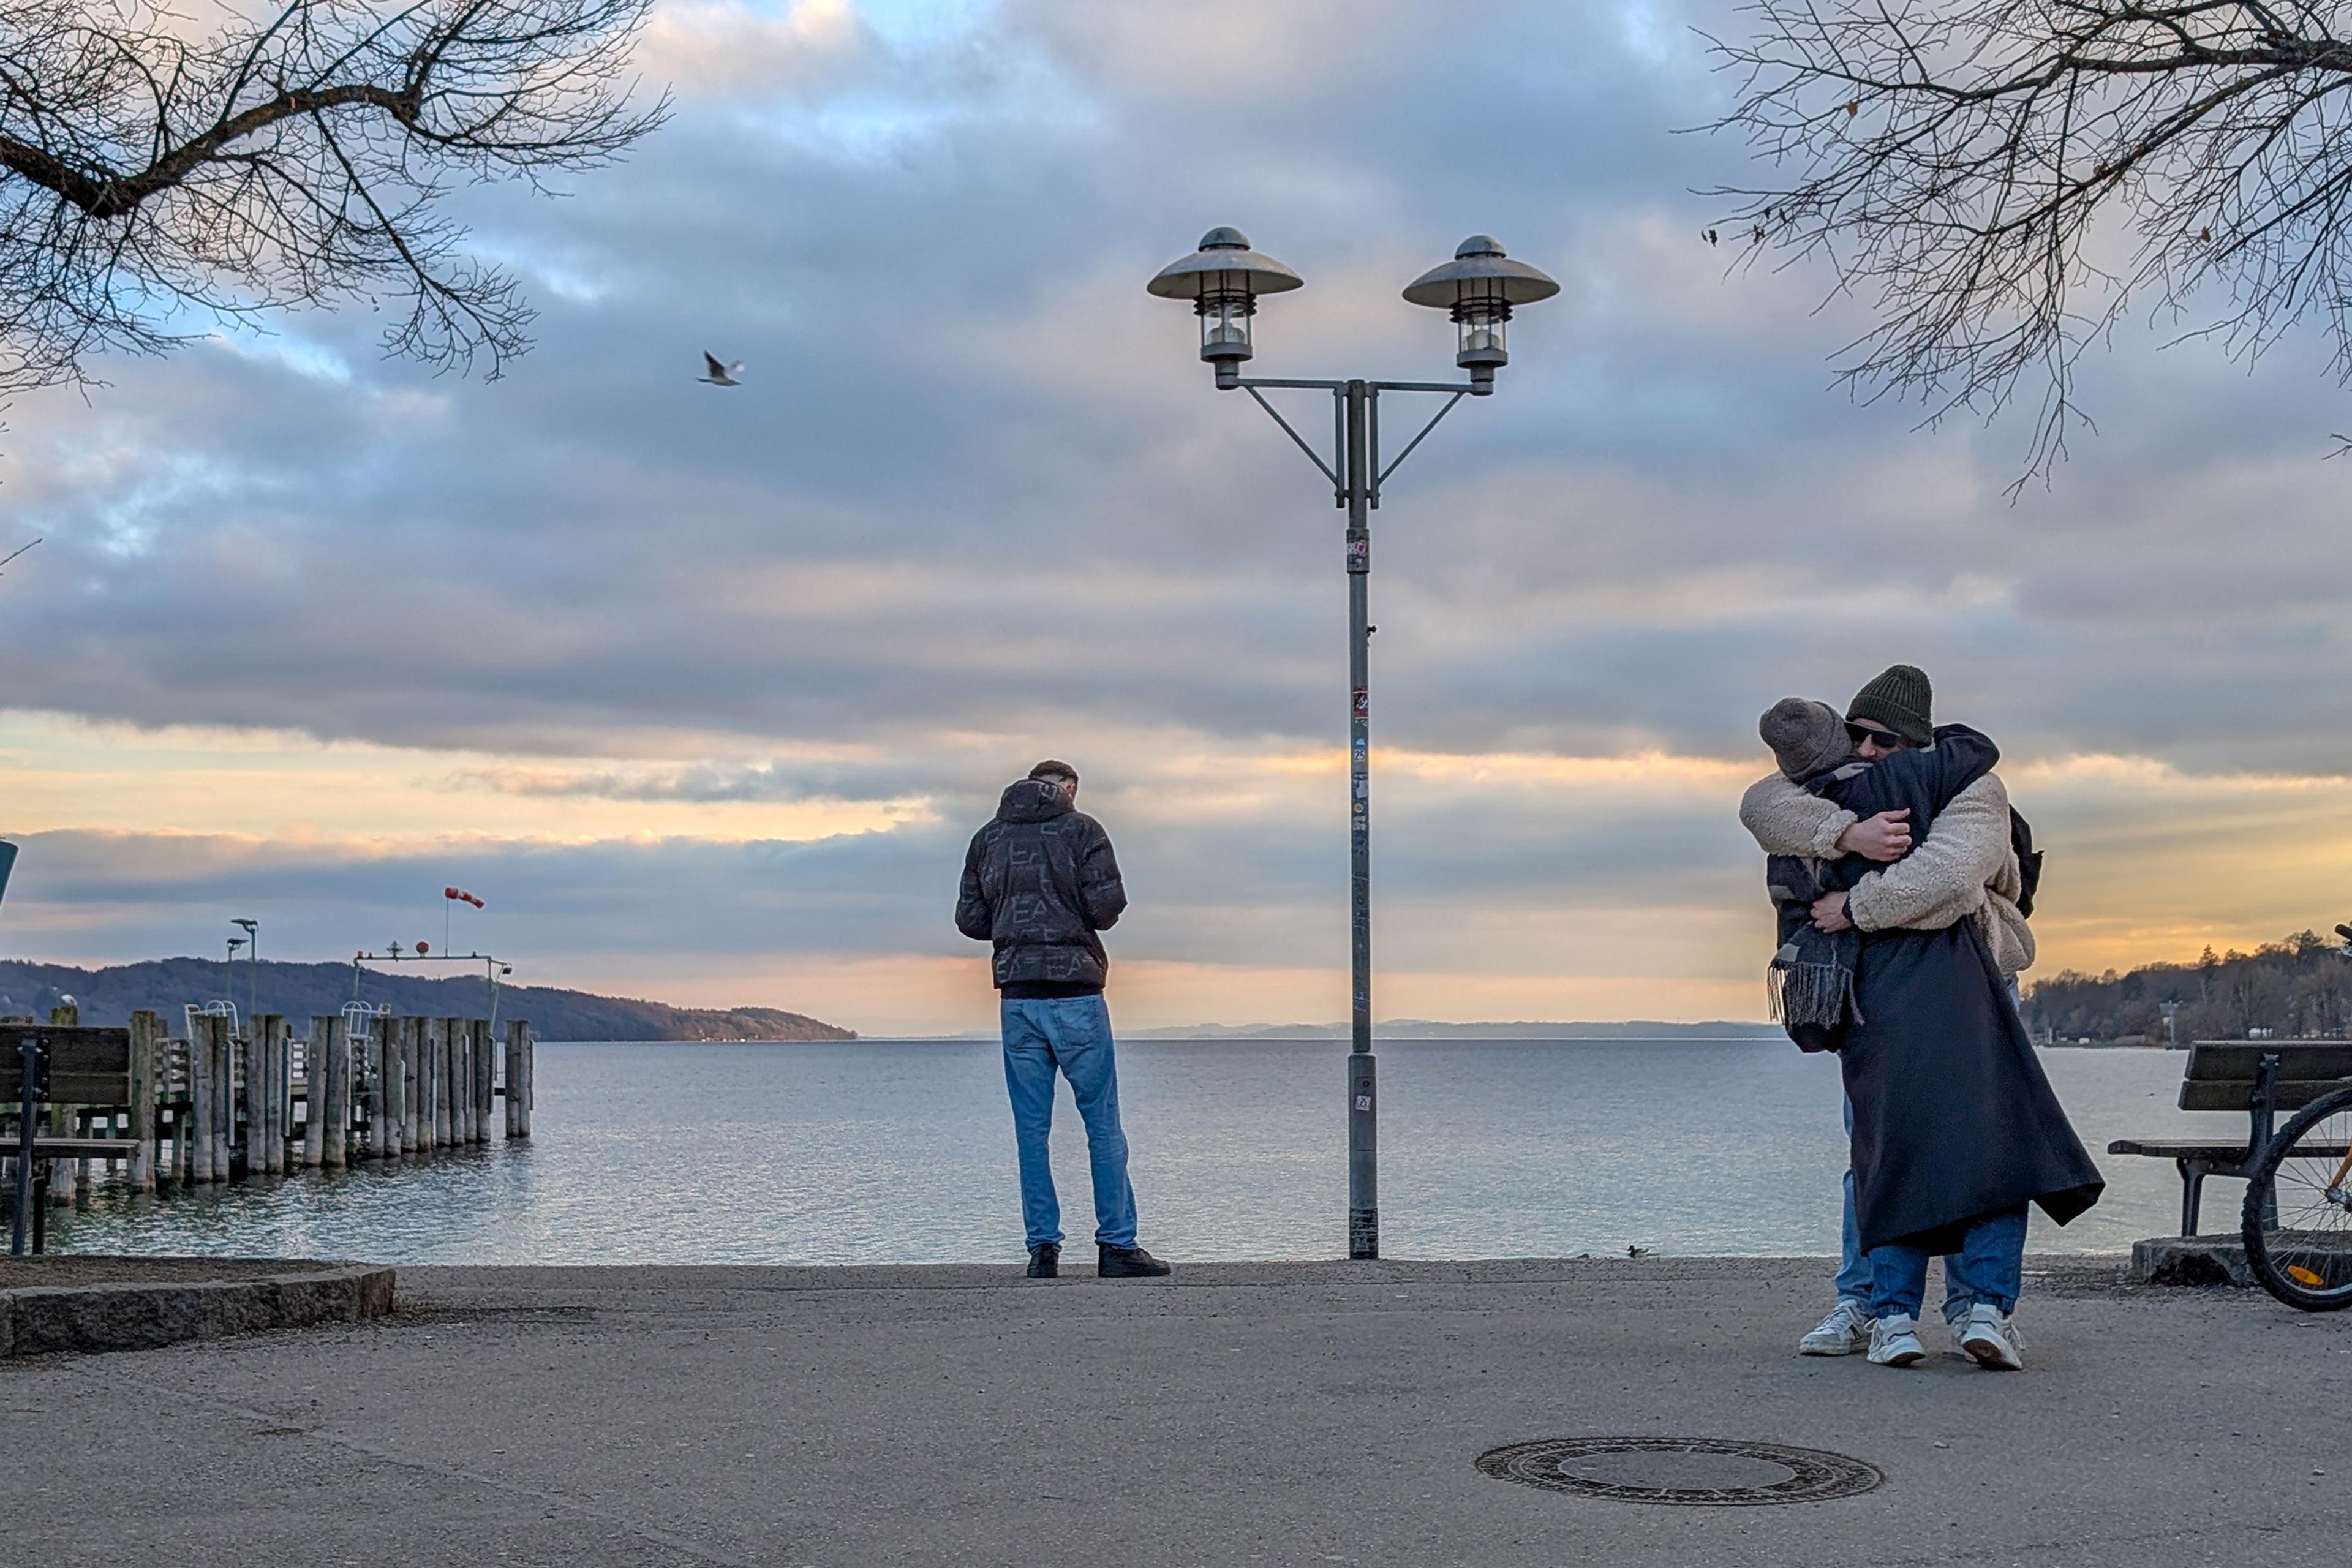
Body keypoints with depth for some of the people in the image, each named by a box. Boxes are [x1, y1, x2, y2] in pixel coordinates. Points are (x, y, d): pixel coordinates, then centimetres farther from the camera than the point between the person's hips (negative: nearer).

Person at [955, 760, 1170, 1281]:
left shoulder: (987, 838, 10)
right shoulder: (1081, 830, -1)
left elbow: (969, 920, 7)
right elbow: (1108, 907, -9)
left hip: (1017, 995, 4)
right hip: (1076, 992, -4)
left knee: (1031, 1129, 6)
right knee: (1103, 1124, 1)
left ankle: (1043, 1247, 5)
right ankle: (1117, 1245, 0)